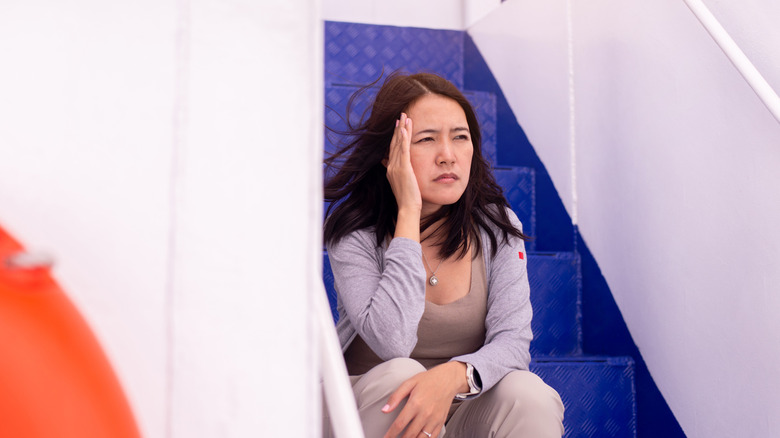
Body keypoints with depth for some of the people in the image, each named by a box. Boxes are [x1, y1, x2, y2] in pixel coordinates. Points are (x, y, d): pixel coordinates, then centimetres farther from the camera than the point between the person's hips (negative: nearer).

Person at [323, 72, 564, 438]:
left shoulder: (497, 225, -5)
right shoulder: (353, 234, -14)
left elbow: (512, 339, -14)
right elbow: (392, 342, -30)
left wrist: (455, 376, -37)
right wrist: (409, 214, -27)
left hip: (460, 408, 2)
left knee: (530, 397, -28)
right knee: (399, 374, -34)